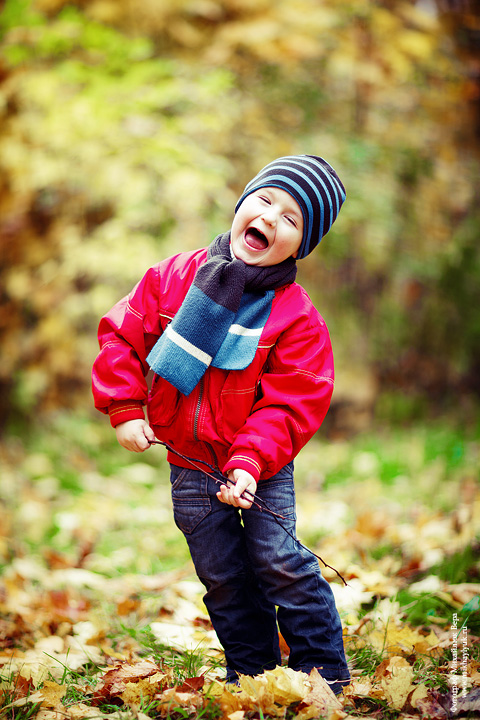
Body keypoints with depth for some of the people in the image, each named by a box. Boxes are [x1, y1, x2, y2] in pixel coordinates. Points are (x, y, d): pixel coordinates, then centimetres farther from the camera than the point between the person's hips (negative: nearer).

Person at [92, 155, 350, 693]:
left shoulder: (297, 318, -13)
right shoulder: (174, 278, -4)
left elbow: (289, 405, -15)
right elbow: (121, 335, 3)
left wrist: (249, 464, -26)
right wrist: (124, 409, -5)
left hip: (261, 465, -3)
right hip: (190, 465, 3)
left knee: (278, 561, -8)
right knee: (222, 576, 7)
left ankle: (325, 677, 8)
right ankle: (252, 678, 22)